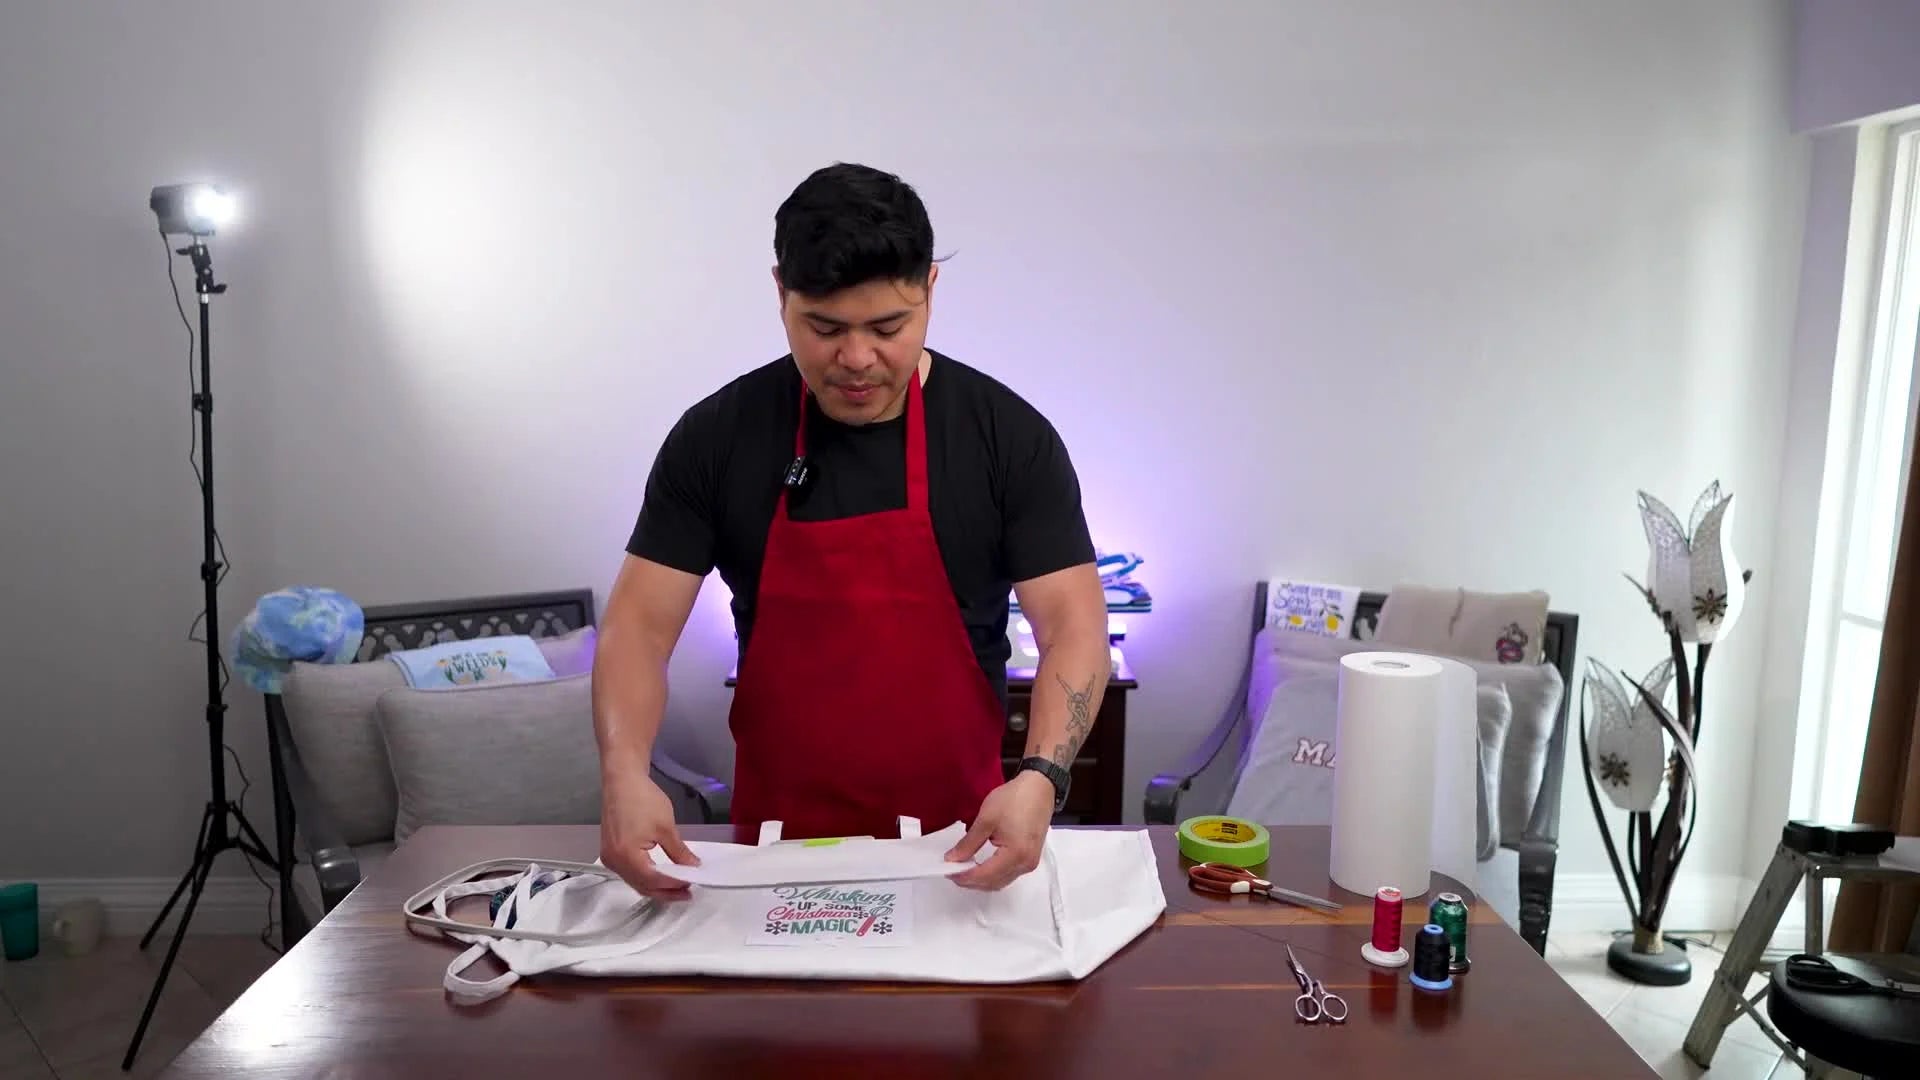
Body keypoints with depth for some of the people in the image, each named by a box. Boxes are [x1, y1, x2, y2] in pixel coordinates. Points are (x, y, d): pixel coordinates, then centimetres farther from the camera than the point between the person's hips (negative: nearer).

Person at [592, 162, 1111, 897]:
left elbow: (1073, 623, -9)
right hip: (779, 836, 1)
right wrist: (625, 772, -23)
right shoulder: (716, 436, -3)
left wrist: (1040, 778, -27)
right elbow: (641, 621, -5)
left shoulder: (1008, 435, -7)